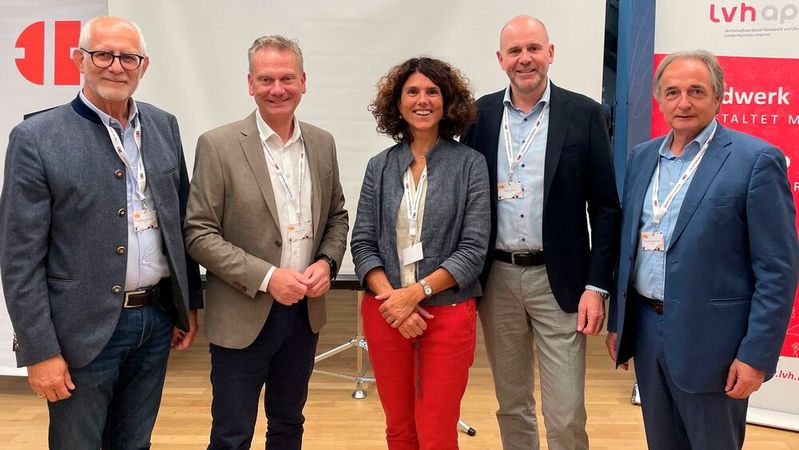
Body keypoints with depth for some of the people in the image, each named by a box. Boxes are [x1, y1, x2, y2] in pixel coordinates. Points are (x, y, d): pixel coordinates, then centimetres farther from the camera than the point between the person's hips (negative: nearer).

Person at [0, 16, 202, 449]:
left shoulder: (164, 126, 6)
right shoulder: (36, 138, -10)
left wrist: (190, 302, 11)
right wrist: (39, 351, -11)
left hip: (158, 321, 5)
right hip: (85, 330, -4)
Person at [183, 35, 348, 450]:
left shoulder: (322, 144, 4)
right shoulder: (218, 146, -11)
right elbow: (199, 234, -12)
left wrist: (327, 262, -6)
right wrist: (267, 277, -20)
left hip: (306, 311, 5)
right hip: (243, 316, -4)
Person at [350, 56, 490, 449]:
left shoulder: (469, 164, -4)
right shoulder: (379, 167, 5)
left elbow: (474, 249, -9)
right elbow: (362, 244, 2)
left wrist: (416, 293, -17)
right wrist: (391, 298, -13)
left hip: (447, 313, -3)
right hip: (385, 311, 3)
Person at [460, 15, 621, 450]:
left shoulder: (584, 113, -3)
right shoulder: (480, 114, 4)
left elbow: (605, 207, -3)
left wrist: (597, 286, -9)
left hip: (559, 280, -2)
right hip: (496, 278, 3)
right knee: (511, 405, 16)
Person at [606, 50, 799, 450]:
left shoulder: (756, 159, -11)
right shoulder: (642, 156, 8)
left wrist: (756, 354, -14)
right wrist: (617, 322, 12)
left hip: (708, 338, -5)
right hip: (645, 328, 6)